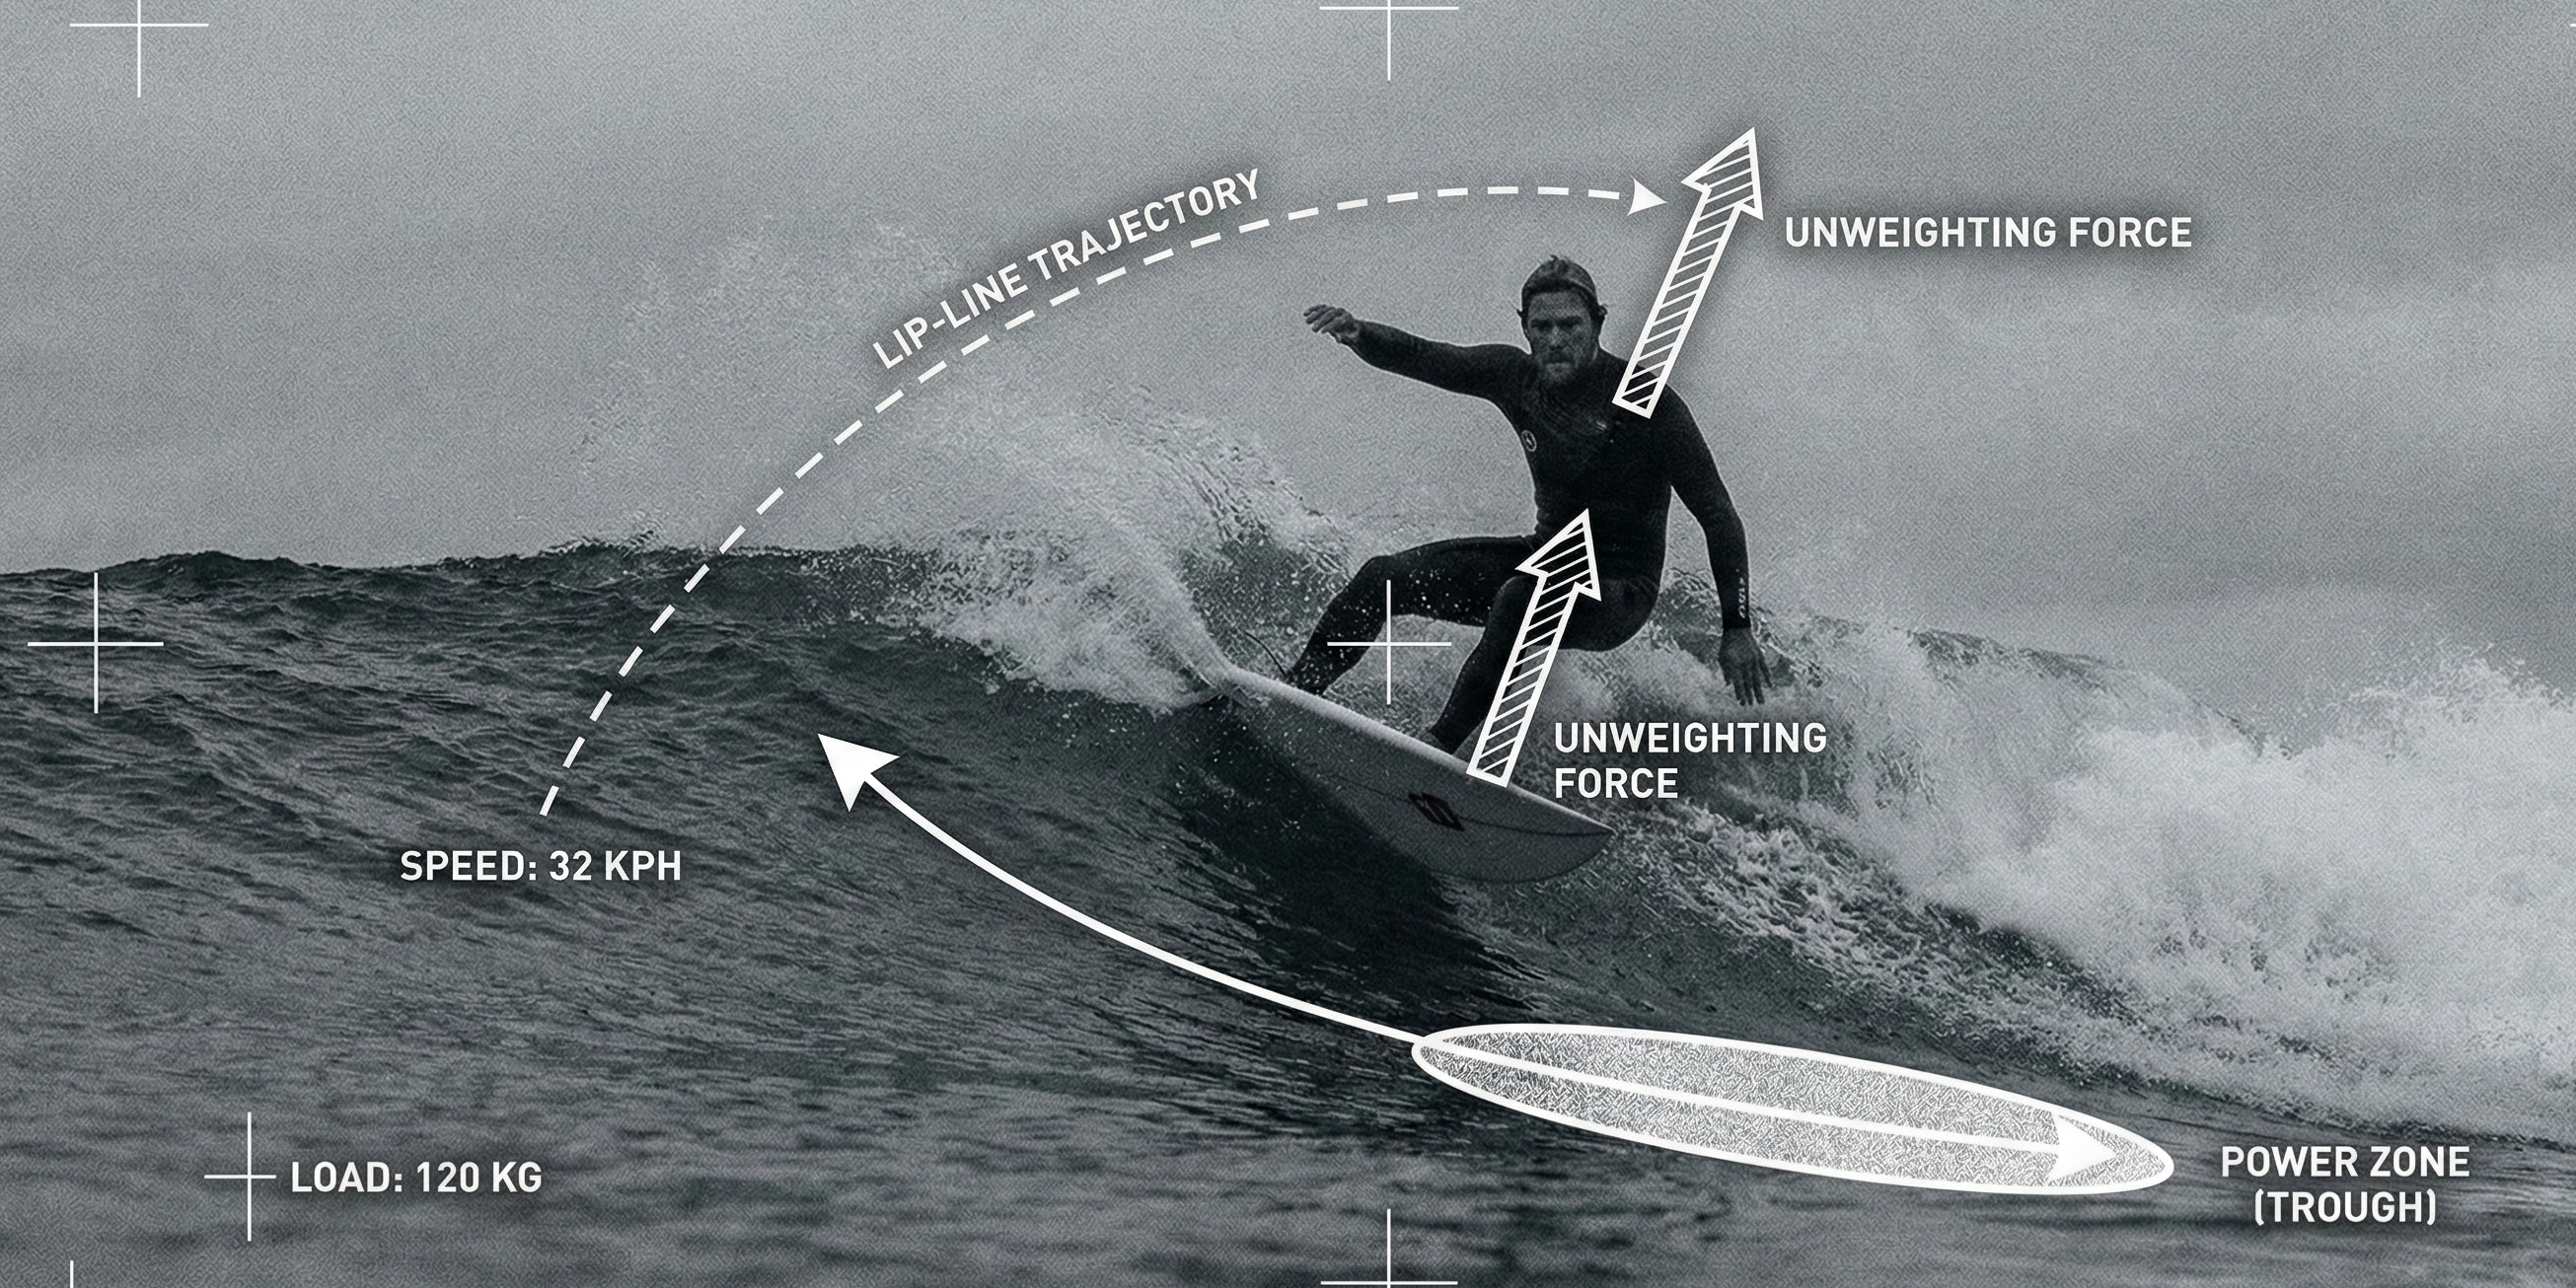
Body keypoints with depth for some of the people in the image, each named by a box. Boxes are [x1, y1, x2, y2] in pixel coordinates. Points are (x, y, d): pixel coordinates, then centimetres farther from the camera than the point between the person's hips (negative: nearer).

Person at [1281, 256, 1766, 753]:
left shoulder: (1644, 402, -18)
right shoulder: (1517, 376, -3)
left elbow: (1717, 515, -16)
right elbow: (1419, 357, -7)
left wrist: (1737, 628, -21)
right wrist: (1357, 334, -31)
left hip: (1619, 594, -6)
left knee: (1520, 599, -38)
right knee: (1384, 578, -9)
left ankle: (1439, 747, -37)